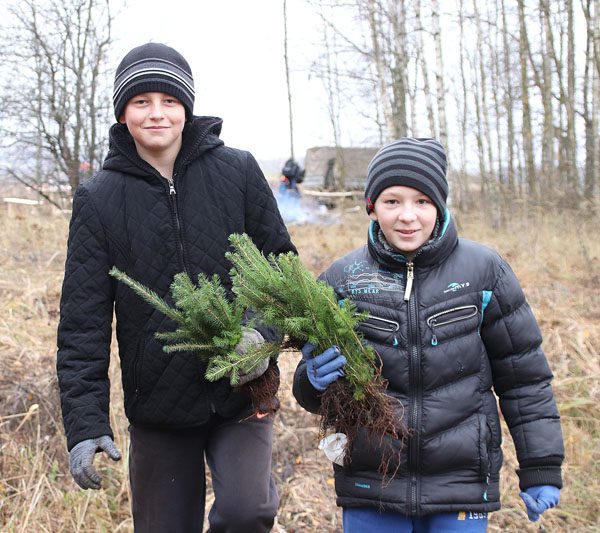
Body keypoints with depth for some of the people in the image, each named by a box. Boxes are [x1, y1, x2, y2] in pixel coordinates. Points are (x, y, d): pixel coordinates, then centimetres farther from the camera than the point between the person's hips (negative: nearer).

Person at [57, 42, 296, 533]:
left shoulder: (237, 171, -2)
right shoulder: (99, 199, -1)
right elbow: (83, 319, -3)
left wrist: (265, 330, -16)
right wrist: (85, 422, -10)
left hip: (241, 391, -1)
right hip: (158, 405, 1)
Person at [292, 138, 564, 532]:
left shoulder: (483, 271, -4)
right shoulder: (342, 279, -1)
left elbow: (523, 376, 3)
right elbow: (311, 392, 4)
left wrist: (541, 469, 4)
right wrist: (315, 381, -19)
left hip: (462, 484, -1)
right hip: (369, 485, 1)